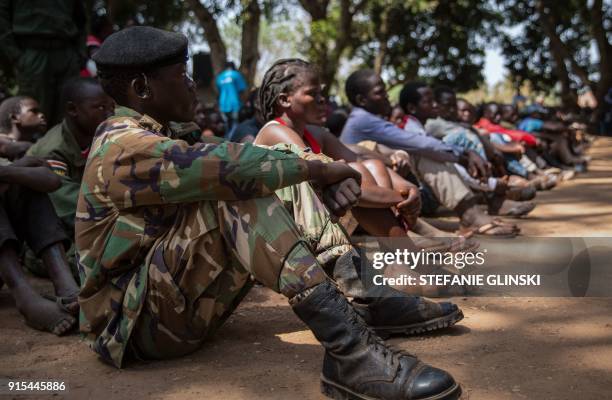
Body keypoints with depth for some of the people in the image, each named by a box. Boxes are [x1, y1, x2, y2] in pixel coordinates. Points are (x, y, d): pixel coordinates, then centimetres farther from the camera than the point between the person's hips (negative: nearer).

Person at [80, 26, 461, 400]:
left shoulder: (148, 139, 14)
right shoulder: (124, 149, -17)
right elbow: (231, 167, -29)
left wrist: (321, 179, -12)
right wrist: (318, 169, -16)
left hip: (178, 302, 10)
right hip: (136, 319, -9)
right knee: (234, 189, -29)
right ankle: (350, 351, -39)